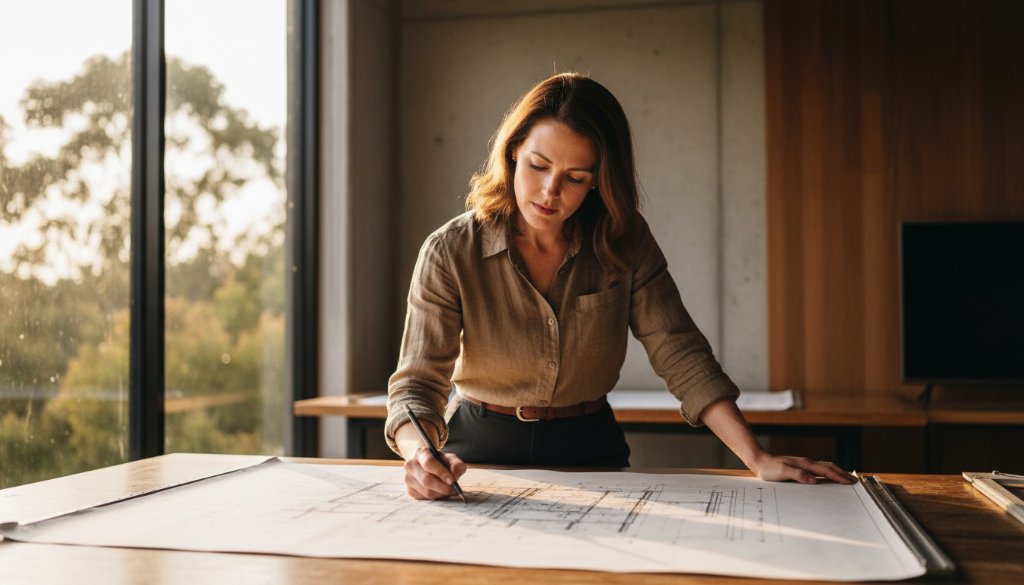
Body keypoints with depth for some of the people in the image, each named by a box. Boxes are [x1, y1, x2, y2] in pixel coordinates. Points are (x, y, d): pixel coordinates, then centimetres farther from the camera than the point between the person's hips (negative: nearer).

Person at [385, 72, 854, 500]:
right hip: (482, 451, -1)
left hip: (589, 449, 1)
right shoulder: (449, 253, -14)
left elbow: (680, 355, -7)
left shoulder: (624, 243, -6)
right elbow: (417, 384, -18)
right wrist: (422, 454, -41)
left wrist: (758, 459, -17)